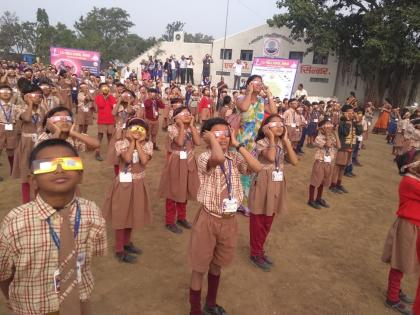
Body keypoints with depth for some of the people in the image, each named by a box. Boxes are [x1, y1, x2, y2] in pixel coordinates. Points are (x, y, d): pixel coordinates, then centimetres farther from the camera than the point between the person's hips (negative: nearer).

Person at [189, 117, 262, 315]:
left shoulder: (234, 158, 1)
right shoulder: (204, 158, -17)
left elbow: (257, 168, -14)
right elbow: (219, 158, -40)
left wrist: (237, 145, -11)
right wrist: (212, 139, -22)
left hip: (229, 219, 6)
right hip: (209, 219, -5)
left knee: (217, 264, 24)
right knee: (200, 267, 11)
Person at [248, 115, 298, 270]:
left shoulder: (283, 144, 7)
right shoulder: (261, 143, -12)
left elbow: (294, 161, -6)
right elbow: (271, 157, -31)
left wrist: (286, 140, -8)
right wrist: (271, 137, -21)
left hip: (277, 185, 7)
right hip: (263, 184, -6)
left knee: (268, 222, 16)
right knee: (258, 222, 5)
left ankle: (259, 250, 31)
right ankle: (255, 253, 19)